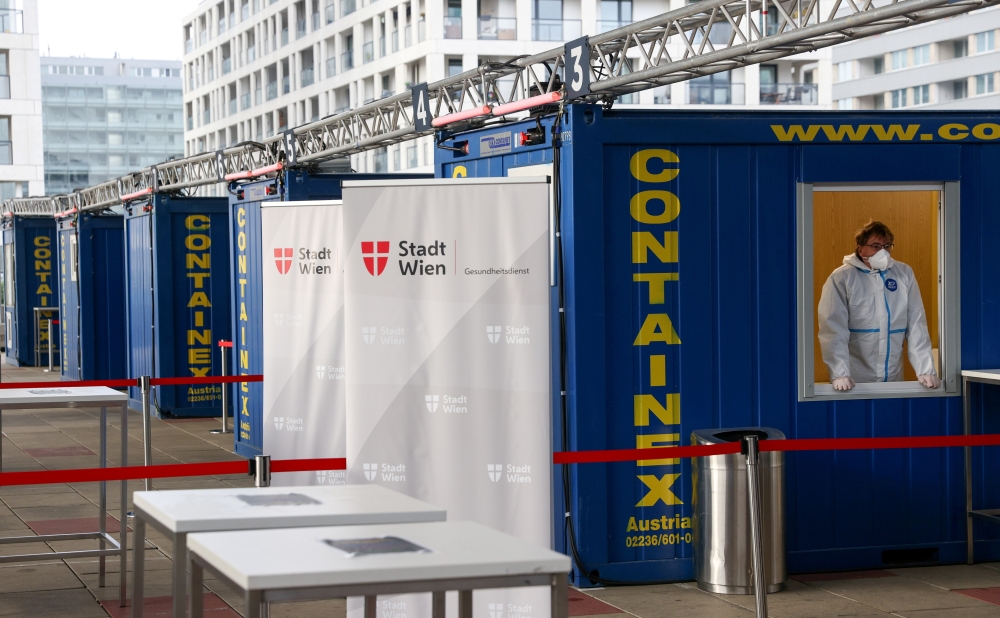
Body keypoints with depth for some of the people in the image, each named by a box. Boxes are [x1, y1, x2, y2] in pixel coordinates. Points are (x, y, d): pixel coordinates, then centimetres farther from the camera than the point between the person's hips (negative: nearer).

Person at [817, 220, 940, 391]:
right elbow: (833, 328, -12)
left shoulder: (904, 274, 4)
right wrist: (839, 374, -22)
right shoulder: (841, 278, -6)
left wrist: (925, 370, -6)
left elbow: (917, 325, 2)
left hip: (894, 380, 3)